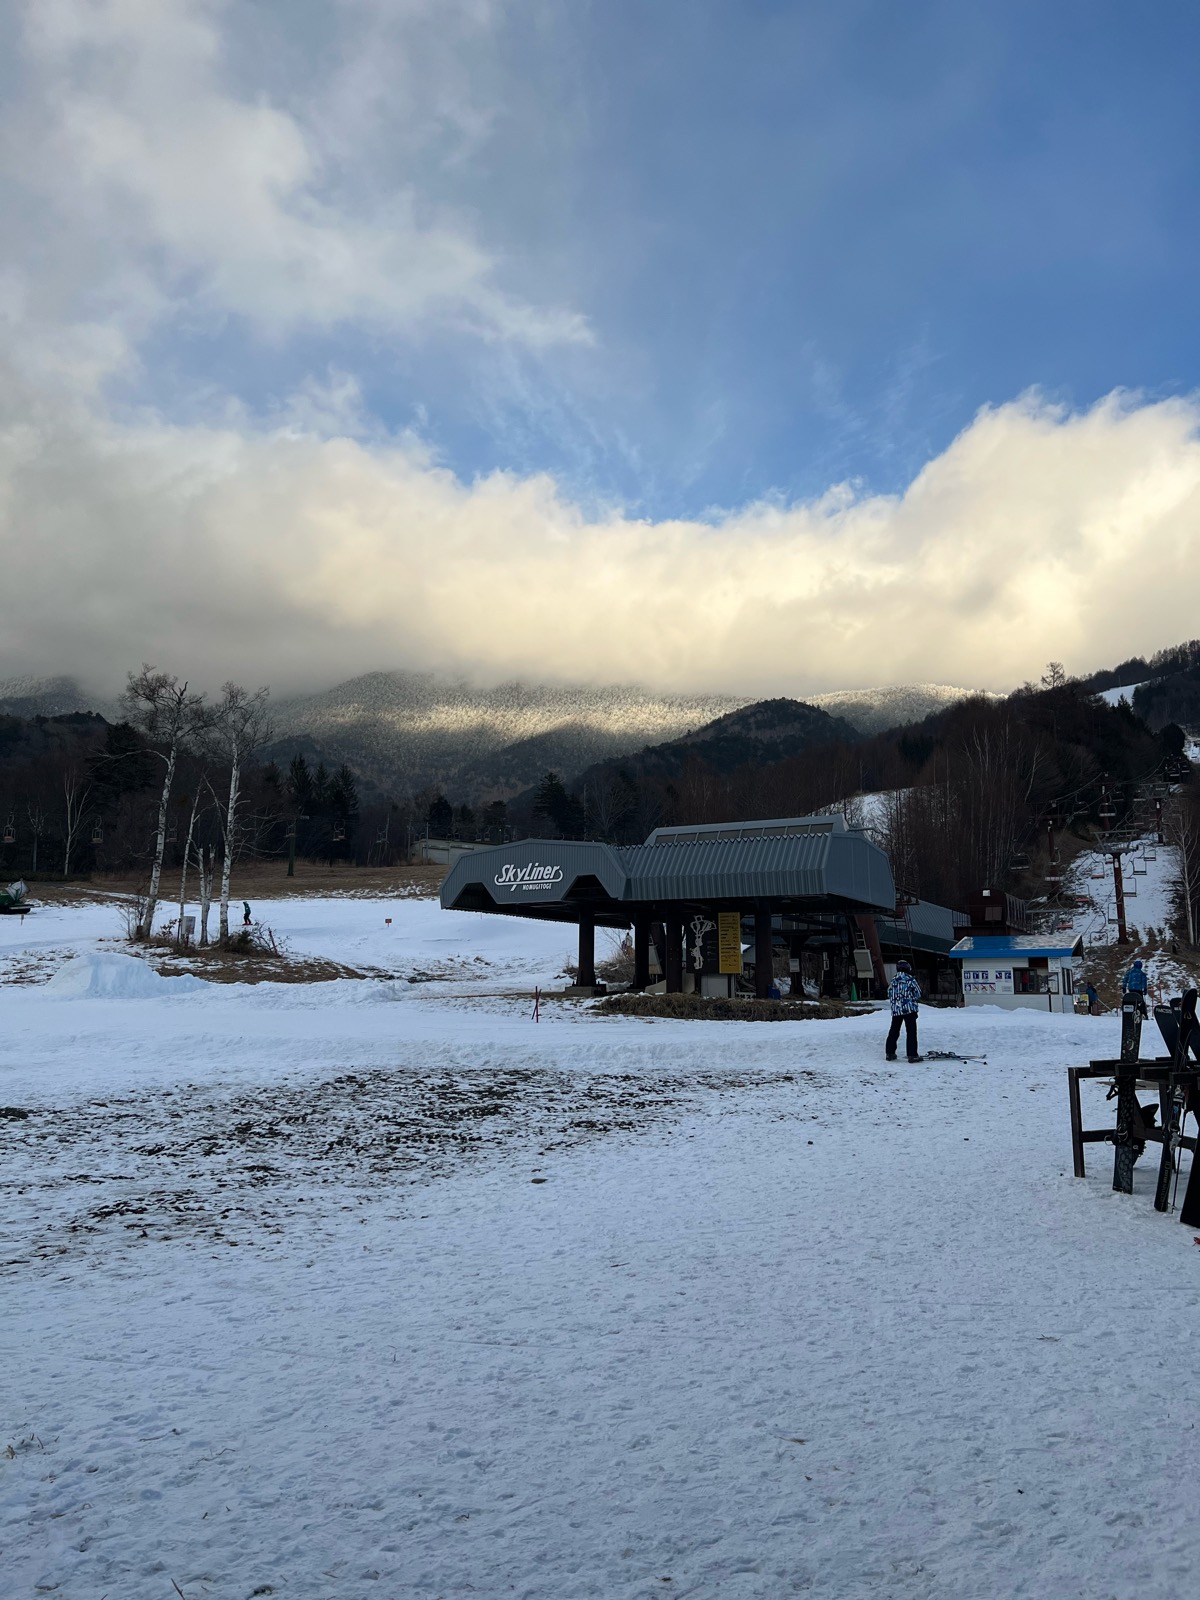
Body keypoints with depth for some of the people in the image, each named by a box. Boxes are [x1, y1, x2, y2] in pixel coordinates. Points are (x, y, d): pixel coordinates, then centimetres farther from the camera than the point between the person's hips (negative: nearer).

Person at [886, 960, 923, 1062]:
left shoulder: (893, 980, 8)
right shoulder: (910, 979, -6)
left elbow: (889, 995, 12)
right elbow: (918, 994, -1)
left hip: (895, 1010, 5)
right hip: (909, 1009, -5)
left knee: (894, 1031, 14)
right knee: (911, 1032, -3)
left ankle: (890, 1053, 17)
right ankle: (912, 1055, -7)